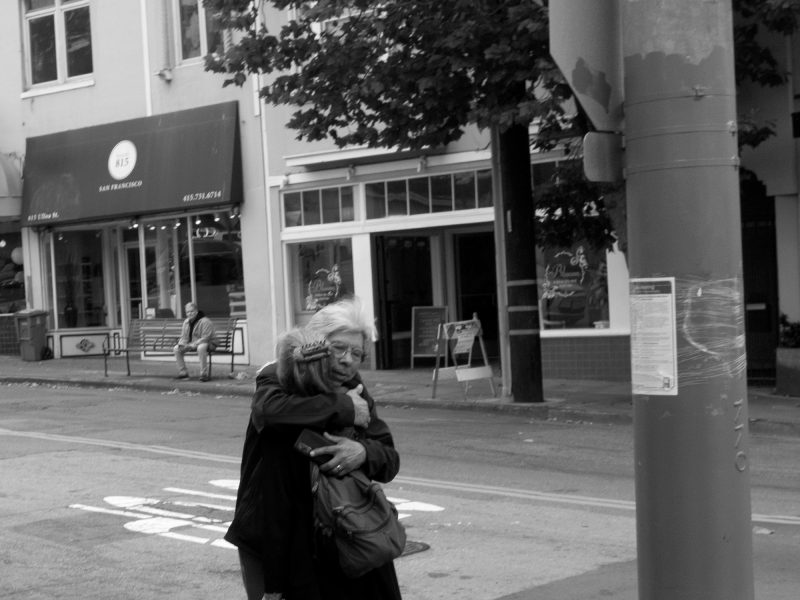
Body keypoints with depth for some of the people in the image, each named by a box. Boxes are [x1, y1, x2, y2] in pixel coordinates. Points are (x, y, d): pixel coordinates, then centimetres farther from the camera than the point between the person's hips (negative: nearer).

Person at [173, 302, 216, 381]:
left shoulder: (205, 322, -16)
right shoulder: (186, 322, 8)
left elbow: (205, 338, -23)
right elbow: (184, 337, 12)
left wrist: (193, 345, -31)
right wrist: (181, 344, -11)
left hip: (207, 343, -8)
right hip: (191, 344, 8)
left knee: (201, 347, -42)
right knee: (176, 349, -7)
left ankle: (204, 374, -36)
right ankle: (183, 372, 0)